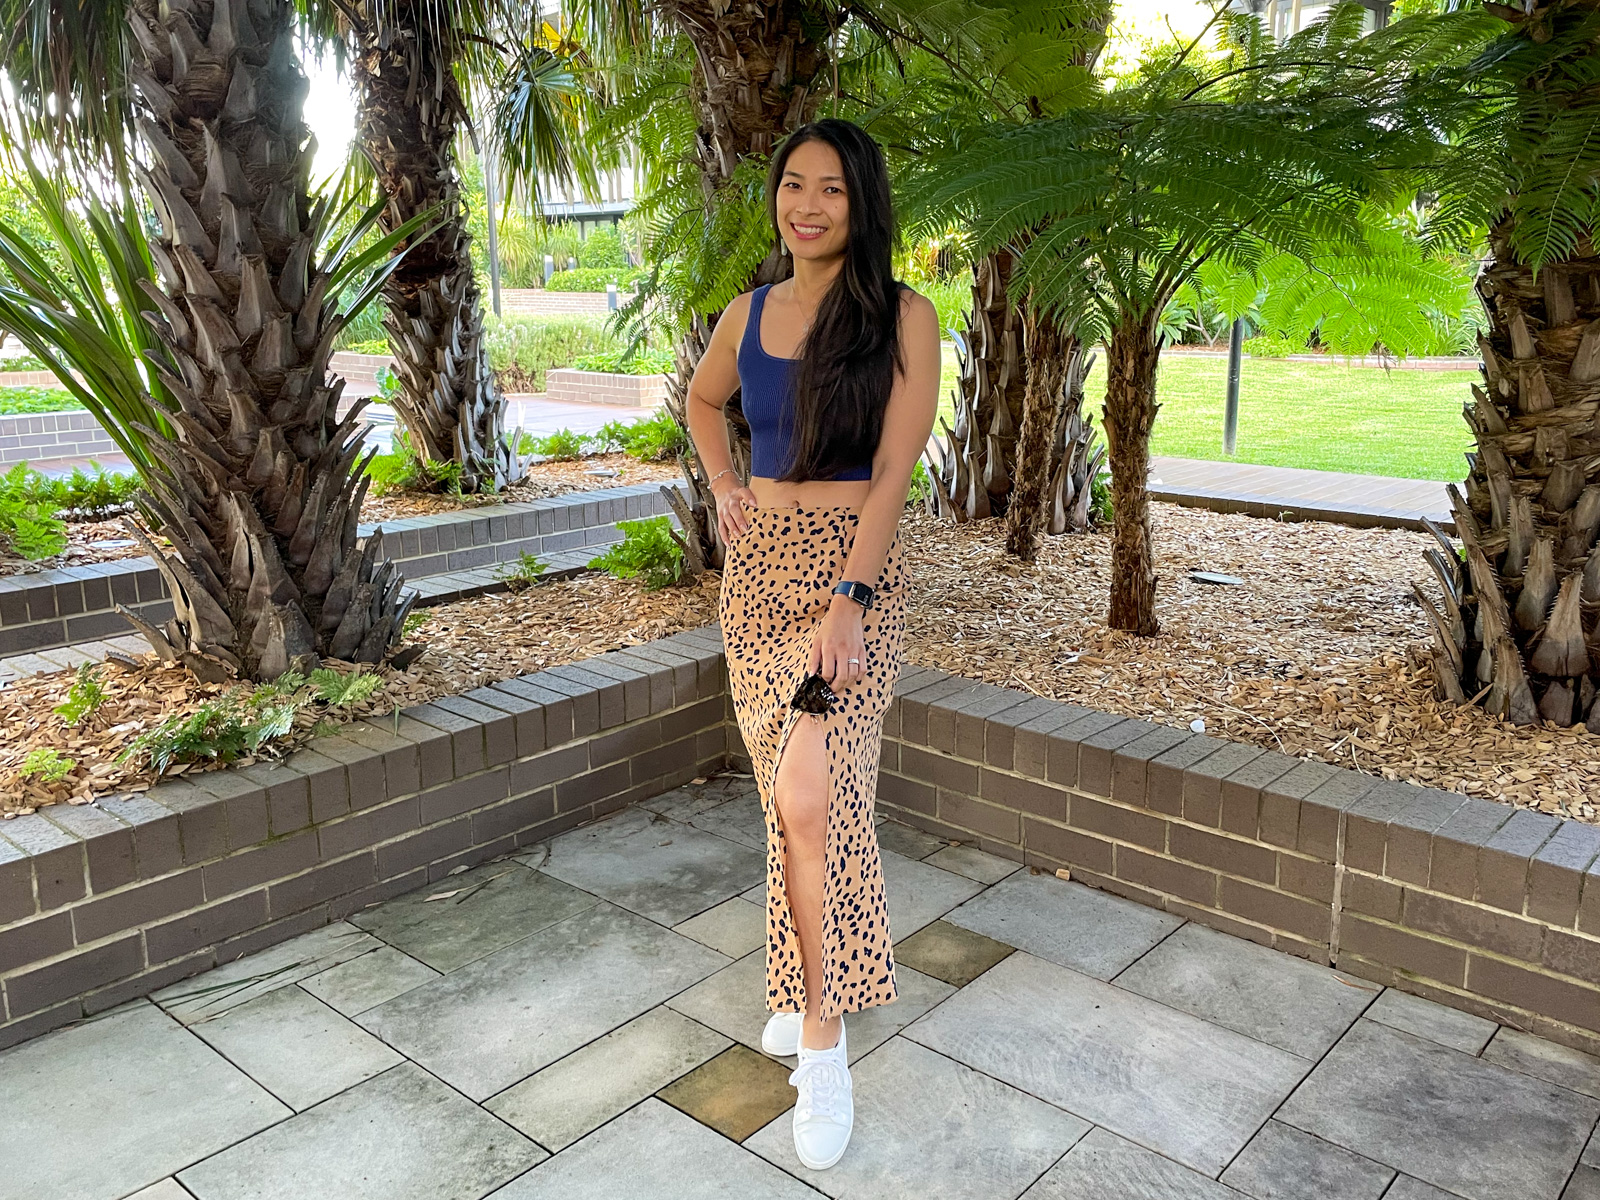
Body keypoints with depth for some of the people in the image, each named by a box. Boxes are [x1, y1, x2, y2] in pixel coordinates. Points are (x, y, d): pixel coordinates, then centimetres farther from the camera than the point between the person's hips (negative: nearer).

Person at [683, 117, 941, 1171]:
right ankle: (810, 981, 30)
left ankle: (822, 1040, -3)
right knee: (791, 798, 10)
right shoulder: (748, 315, 8)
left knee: (807, 798, -18)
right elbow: (703, 400, 28)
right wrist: (724, 488, 11)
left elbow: (894, 470, -13)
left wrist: (849, 600, -21)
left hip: (857, 570, -4)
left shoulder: (902, 317, -5)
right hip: (760, 567, 5)